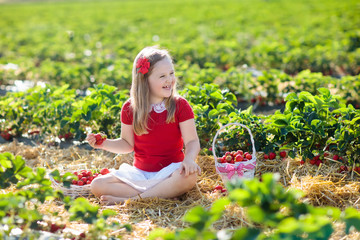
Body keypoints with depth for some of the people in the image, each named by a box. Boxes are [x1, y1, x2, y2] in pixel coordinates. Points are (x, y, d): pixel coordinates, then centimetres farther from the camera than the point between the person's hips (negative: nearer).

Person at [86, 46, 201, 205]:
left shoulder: (180, 105, -5)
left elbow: (192, 141, -8)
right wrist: (104, 144, -8)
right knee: (97, 186, -18)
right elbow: (128, 144, 9)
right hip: (139, 172, 3)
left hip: (170, 171, -2)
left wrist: (189, 159, -30)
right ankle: (166, 193, -27)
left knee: (190, 175, -38)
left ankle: (132, 199, -29)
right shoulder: (130, 108, 0)